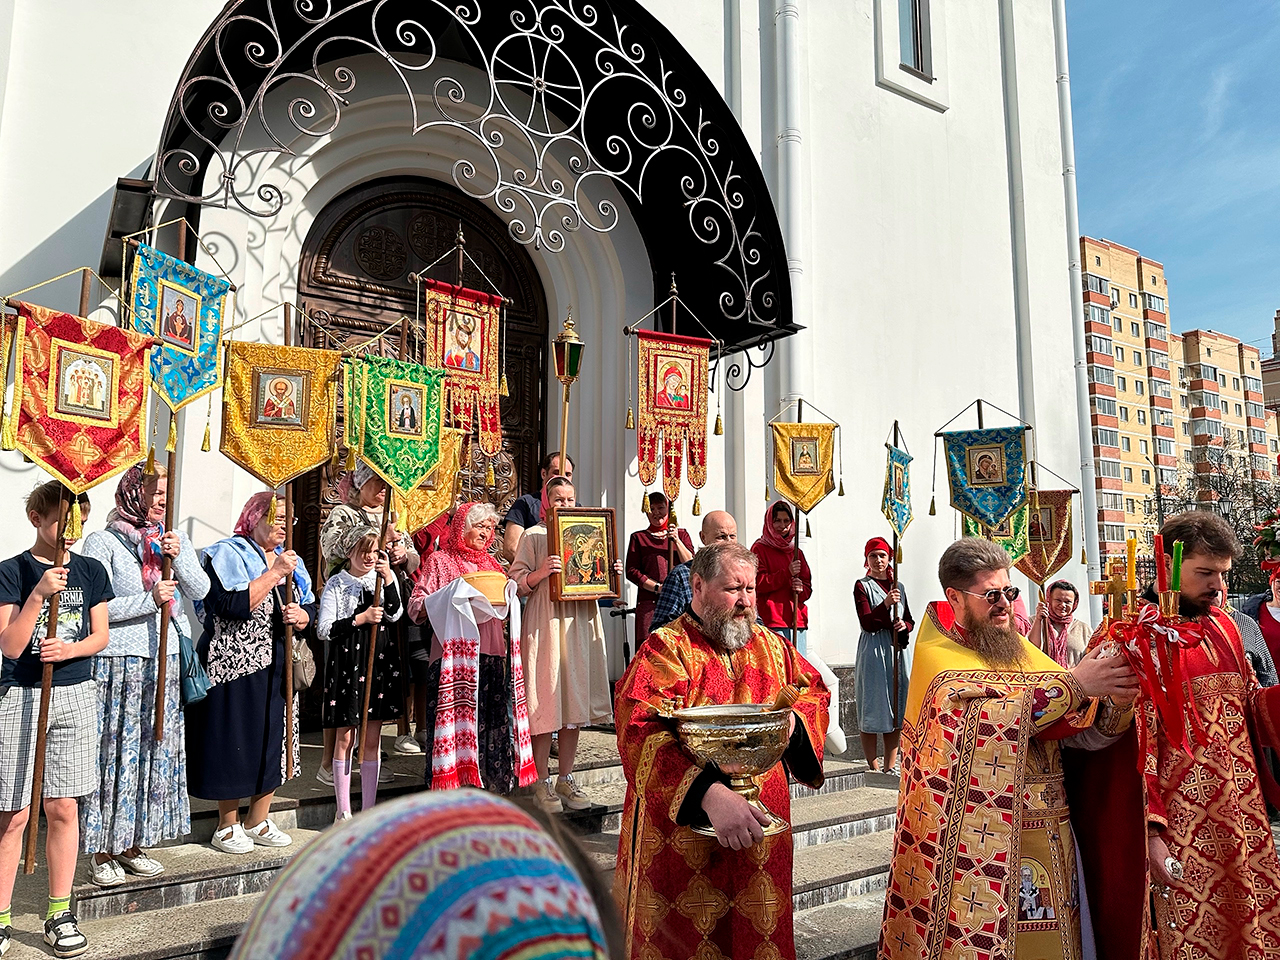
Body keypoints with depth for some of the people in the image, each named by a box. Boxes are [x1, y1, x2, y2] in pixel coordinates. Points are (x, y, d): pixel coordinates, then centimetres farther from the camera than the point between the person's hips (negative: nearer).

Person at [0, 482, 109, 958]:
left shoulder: (91, 571, 5)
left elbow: (100, 636, 6)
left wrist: (69, 649, -14)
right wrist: (38, 593, -22)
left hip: (76, 696, 2)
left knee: (63, 809, 8)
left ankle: (59, 914, 20)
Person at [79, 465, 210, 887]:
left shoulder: (175, 539, 10)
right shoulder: (102, 542, -5)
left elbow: (200, 590, 1)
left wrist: (178, 556, -13)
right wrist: (150, 601, -19)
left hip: (164, 661, 5)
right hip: (117, 662, -5)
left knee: (155, 752, 10)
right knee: (114, 755, 1)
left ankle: (132, 844, 24)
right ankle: (101, 851, 15)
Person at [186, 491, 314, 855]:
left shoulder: (290, 560, 14)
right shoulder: (229, 553, -7)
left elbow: (309, 608, 13)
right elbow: (233, 605, -22)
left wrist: (301, 615, -10)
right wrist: (275, 573, -20)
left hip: (279, 668, 6)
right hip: (236, 666, -6)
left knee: (274, 742, 11)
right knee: (235, 742, 2)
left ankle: (258, 821, 26)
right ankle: (227, 826, 19)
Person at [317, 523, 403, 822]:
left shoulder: (385, 577, 8)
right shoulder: (336, 584, 0)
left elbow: (394, 614, -8)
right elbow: (324, 629, -6)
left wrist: (388, 578, -16)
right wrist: (361, 619, -13)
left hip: (379, 660, 2)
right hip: (346, 661, -2)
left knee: (373, 737, 6)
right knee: (345, 738, 4)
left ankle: (369, 810, 16)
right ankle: (343, 811, 17)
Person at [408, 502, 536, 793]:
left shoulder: (491, 563, 19)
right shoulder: (440, 560, 4)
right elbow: (416, 607, -4)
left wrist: (505, 597, 4)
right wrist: (455, 594, -16)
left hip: (492, 657, 5)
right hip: (455, 657, -5)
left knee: (493, 724, 2)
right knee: (456, 719, -7)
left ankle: (489, 796, 11)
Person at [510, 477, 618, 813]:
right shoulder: (533, 535, 1)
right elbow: (516, 583, -5)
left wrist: (613, 573, 3)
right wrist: (540, 573, -21)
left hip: (581, 624, 5)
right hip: (545, 625, -5)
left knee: (576, 704, 7)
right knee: (546, 705, -3)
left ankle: (565, 780, 19)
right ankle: (542, 784, 10)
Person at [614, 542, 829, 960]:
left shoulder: (770, 646, 7)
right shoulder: (665, 650, -13)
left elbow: (815, 691, 18)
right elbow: (643, 735, -25)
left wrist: (793, 720, -7)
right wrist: (709, 793, -38)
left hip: (760, 829, 5)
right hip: (682, 829, -5)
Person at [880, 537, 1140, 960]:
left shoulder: (1020, 649, 10)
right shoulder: (937, 655, -7)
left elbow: (1083, 730, 5)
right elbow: (987, 713, -25)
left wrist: (1118, 703, -15)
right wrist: (1074, 683, -25)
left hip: (1043, 829, 6)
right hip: (975, 840, -5)